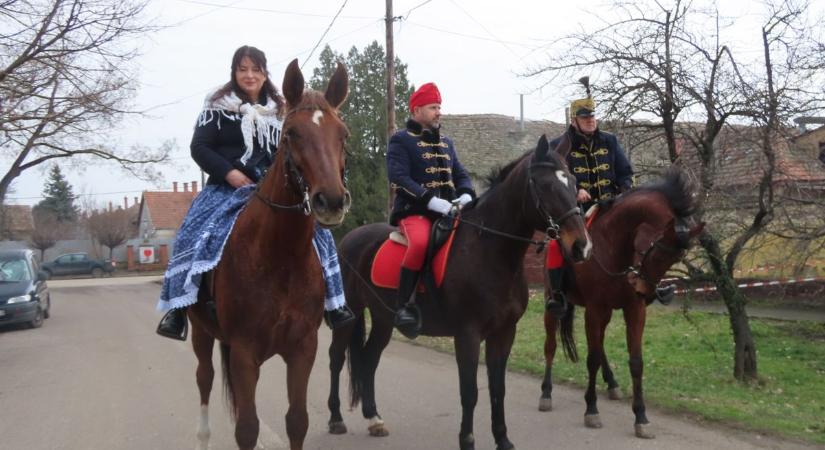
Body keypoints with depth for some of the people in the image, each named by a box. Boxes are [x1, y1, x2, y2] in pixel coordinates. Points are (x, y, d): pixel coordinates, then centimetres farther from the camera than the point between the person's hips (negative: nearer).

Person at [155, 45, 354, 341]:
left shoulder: (279, 110, 14)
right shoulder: (218, 107, 2)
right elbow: (199, 148, -3)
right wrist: (229, 173, -17)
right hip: (227, 189, -3)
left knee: (315, 229, -8)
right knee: (195, 234, -25)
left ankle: (332, 302, 2)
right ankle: (178, 308, -21)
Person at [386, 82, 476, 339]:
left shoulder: (446, 143, 21)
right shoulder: (401, 140, -1)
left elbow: (461, 174, 19)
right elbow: (399, 178, -14)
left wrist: (466, 196, -5)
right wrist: (433, 202, -23)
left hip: (449, 211, 7)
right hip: (414, 210, -7)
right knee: (421, 242, -37)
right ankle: (405, 305, -26)